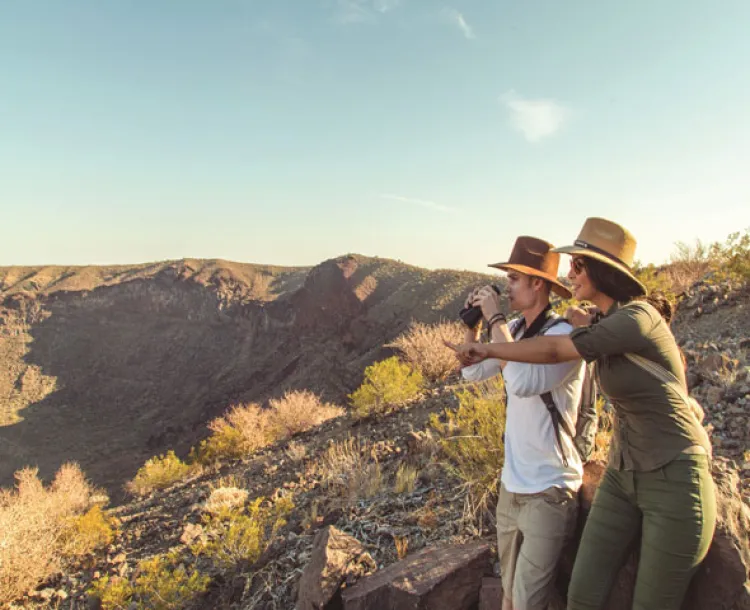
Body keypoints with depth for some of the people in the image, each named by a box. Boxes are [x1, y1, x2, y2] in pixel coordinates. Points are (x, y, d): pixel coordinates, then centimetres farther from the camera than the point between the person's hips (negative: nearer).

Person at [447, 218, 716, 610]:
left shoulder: (637, 318, -22)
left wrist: (487, 349, -10)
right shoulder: (608, 325, 4)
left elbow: (555, 351, -20)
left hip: (675, 481, -8)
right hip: (624, 478, 8)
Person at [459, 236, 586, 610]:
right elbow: (472, 372, 14)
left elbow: (522, 383, -35)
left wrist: (495, 319, -25)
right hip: (511, 485, 7)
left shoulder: (564, 334, -20)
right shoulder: (515, 330, 2)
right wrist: (474, 320, 1)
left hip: (548, 492, -7)